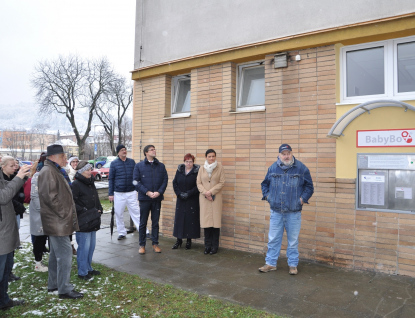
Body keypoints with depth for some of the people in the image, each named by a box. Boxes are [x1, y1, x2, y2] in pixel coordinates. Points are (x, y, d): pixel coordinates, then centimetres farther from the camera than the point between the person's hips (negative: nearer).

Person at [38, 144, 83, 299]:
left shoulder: (56, 171, 17)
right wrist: (65, 214, -19)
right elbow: (50, 197, -25)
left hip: (58, 221, 11)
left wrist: (69, 214, 16)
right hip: (57, 222, -11)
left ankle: (53, 284, 32)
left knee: (56, 253, 19)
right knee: (65, 253, -6)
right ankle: (64, 289, 4)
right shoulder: (48, 172, -16)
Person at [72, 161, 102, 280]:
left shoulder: (90, 183, 14)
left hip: (93, 221, 8)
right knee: (84, 247, -1)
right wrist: (85, 212, -18)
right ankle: (82, 272, 13)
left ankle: (88, 268, 29)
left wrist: (99, 210, 7)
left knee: (91, 245, 15)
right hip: (83, 222, -8)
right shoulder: (76, 184, -13)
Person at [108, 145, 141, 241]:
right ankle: (122, 233, 22)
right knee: (119, 214, 7)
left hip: (131, 192, 0)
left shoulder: (132, 162, 7)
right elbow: (111, 179, 5)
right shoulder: (114, 163, 2)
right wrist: (110, 194, 1)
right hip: (118, 193, 0)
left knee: (136, 213, -1)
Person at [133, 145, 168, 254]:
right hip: (144, 198, -2)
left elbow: (165, 180, 4)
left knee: (155, 222, 10)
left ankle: (155, 244, 21)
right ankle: (142, 245, 18)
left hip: (157, 198, 2)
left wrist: (159, 192, -11)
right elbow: (136, 182, -3)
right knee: (143, 223, 6)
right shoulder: (139, 166, 2)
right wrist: (147, 192, -14)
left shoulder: (161, 166, 8)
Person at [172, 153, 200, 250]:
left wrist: (188, 193, -15)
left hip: (192, 200, -3)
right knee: (179, 219, 5)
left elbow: (198, 186, -9)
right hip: (181, 200, 3)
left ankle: (189, 240, 13)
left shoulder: (197, 171, -5)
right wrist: (179, 193, -7)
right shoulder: (179, 170, 7)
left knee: (191, 219, 0)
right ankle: (179, 240, 17)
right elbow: (175, 183, 7)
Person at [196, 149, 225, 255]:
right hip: (204, 198, 2)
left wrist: (211, 192, -11)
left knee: (216, 221, -1)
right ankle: (207, 245, 14)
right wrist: (205, 193, -9)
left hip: (216, 198, -2)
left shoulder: (220, 168, 1)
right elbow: (198, 183, 7)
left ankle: (215, 246, 10)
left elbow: (222, 183, -3)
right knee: (206, 221, 3)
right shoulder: (202, 168, 9)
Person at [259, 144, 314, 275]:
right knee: (273, 239, 9)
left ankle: (293, 265, 25)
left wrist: (303, 199, -3)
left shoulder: (301, 168, -1)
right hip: (276, 211, 2)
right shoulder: (273, 168, 4)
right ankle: (271, 263, 22)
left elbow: (309, 186, 7)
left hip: (294, 212, -2)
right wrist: (267, 196, 6)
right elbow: (265, 184, 18)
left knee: (293, 240, 9)